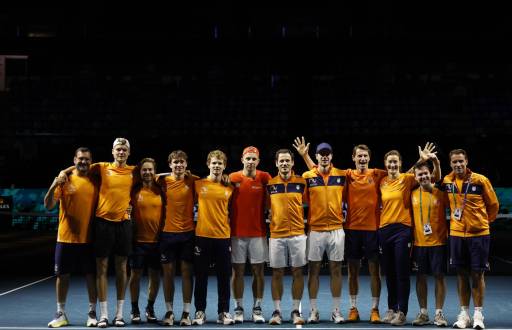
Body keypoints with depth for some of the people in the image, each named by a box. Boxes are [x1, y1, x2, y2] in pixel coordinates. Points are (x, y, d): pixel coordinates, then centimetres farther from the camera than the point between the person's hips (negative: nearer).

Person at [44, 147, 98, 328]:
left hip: (89, 238, 1)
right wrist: (53, 186, -25)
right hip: (66, 237, -1)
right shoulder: (64, 180, -1)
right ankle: (60, 314, 14)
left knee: (91, 275, 3)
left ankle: (92, 313, 13)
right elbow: (48, 205, -8)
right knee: (62, 274, 4)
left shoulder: (95, 183, 6)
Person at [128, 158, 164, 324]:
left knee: (155, 276, 7)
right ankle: (135, 310, 15)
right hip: (138, 240, -1)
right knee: (135, 274, 3)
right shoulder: (134, 190, -1)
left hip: (156, 240, 1)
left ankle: (150, 308, 22)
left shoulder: (160, 190, 2)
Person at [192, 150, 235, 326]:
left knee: (224, 277, 5)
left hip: (223, 237, 1)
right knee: (201, 277, 4)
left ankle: (224, 312, 14)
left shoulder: (229, 188, 5)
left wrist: (232, 238, 5)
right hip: (202, 236, -1)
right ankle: (200, 312, 13)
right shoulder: (199, 184, 0)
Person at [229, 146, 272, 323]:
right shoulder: (233, 178, -1)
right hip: (237, 233, 0)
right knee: (237, 271, 5)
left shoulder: (264, 177, -2)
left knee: (258, 271, 4)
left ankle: (257, 308, 13)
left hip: (258, 233, 0)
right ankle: (238, 308, 14)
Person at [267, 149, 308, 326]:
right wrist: (269, 218, 2)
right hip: (276, 235, 0)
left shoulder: (301, 182, 2)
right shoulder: (270, 184, 3)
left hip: (298, 234, 0)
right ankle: (277, 311, 10)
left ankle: (296, 311, 11)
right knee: (277, 273, 3)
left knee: (297, 272, 3)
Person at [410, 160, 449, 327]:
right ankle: (423, 313, 16)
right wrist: (410, 241, 6)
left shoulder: (440, 193, -2)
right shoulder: (413, 194, 5)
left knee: (439, 276, 1)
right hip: (419, 243, 2)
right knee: (420, 277, 6)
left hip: (438, 242, -2)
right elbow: (411, 218, 10)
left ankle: (439, 313, 10)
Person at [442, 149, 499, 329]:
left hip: (478, 234, -3)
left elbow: (493, 204, 3)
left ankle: (478, 314, 8)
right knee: (462, 274, 8)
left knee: (477, 274, 0)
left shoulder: (480, 180, -9)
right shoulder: (447, 181, 2)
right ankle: (464, 314, 16)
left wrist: (484, 221, 11)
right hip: (457, 234, 3)